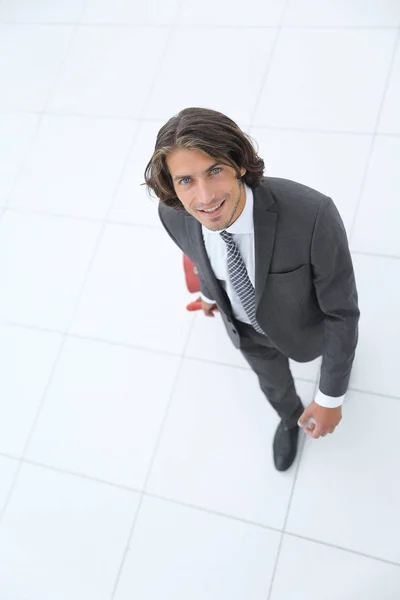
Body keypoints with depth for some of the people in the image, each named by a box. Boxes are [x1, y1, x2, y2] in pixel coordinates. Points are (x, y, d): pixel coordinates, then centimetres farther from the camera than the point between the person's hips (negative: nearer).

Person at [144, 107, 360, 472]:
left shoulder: (312, 215, -48)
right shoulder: (174, 216, -33)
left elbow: (341, 307, -32)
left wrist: (331, 397, -23)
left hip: (301, 316, -2)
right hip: (244, 320, 3)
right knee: (273, 381, 31)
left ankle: (339, 350, 75)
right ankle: (290, 417, 68)